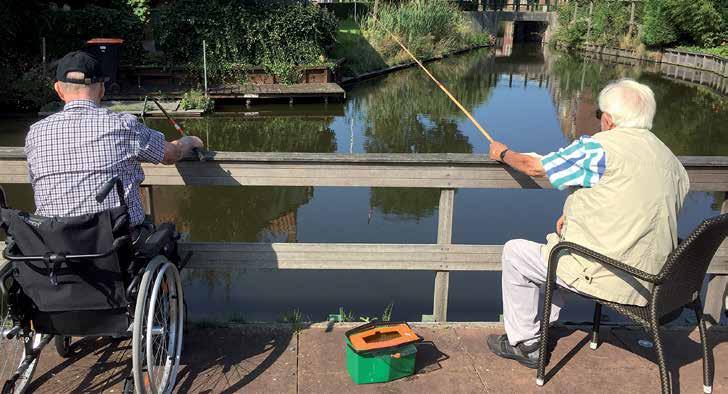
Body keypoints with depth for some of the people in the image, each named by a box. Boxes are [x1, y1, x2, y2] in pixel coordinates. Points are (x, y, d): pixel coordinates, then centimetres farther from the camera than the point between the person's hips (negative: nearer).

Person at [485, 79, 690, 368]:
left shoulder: (600, 147, -17)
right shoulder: (671, 160, 7)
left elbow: (535, 167, -5)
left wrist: (503, 153, 16)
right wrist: (576, 215, 14)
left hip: (606, 277, -8)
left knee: (514, 252, 11)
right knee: (558, 244, 32)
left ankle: (523, 343, 20)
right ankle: (543, 326, 40)